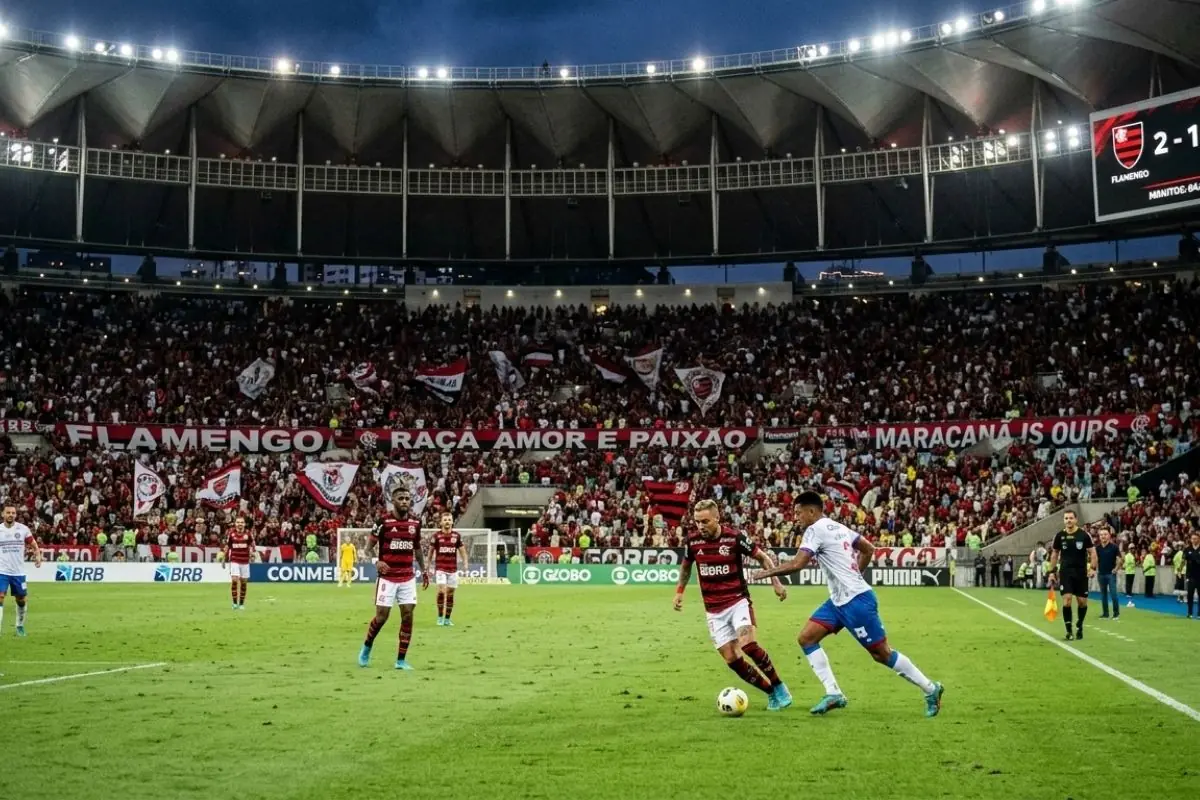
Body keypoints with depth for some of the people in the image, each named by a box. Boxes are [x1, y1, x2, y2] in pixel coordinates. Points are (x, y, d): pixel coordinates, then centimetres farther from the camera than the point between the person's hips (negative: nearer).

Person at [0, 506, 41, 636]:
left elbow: (33, 544, 6)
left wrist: (38, 555, -12)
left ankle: (20, 626, 31)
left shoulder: (23, 529, -1)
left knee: (21, 600, 11)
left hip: (18, 571, 1)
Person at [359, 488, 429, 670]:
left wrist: (423, 570, 17)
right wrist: (376, 561, -18)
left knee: (408, 615, -3)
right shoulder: (384, 522, -8)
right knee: (381, 616, -2)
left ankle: (401, 660, 6)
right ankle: (366, 648, 25)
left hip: (408, 578, 4)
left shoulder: (415, 523, 5)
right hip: (387, 578, -4)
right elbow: (369, 545, -1)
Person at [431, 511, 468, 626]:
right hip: (440, 568, -2)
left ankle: (447, 619, 17)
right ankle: (440, 617, -5)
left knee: (450, 594, 6)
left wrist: (465, 562, -5)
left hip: (453, 569, 2)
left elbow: (462, 550, 9)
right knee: (441, 591, -17)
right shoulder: (436, 536, -1)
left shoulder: (457, 535, 3)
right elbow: (431, 551, 8)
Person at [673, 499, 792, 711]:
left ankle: (779, 688, -6)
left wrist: (776, 583, -10)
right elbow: (686, 566, 18)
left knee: (748, 644, -25)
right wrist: (679, 591, 13)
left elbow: (763, 557, -1)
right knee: (732, 659, -4)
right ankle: (771, 693, 12)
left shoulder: (735, 537, -13)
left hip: (738, 601, -4)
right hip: (714, 610, 4)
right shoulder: (692, 541, -3)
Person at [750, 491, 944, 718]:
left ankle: (930, 689, 12)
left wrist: (766, 573, -12)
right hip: (839, 600, 10)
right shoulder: (837, 527, 14)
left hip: (856, 600, -10)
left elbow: (797, 564, -23)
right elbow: (869, 549, 21)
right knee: (806, 637, 4)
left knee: (881, 653, -2)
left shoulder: (816, 530, -13)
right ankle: (833, 693, 3)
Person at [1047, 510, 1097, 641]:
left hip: (1081, 572, 0)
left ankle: (1079, 627, 28)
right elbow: (1054, 554, 12)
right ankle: (1069, 631, -3)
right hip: (1065, 572, 0)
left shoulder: (1084, 535, -5)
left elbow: (1092, 552, -2)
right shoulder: (1059, 536, 1)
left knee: (1082, 601, 5)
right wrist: (1052, 572, 9)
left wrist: (1093, 568, -15)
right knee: (1067, 599, -11)